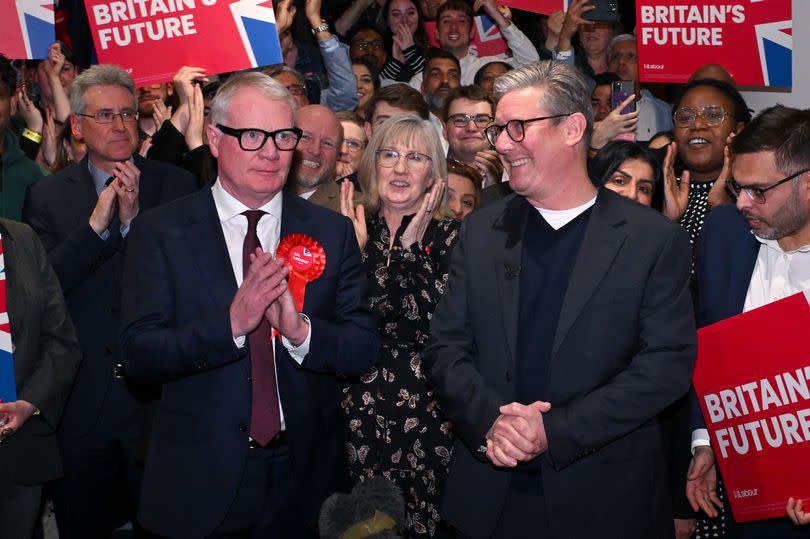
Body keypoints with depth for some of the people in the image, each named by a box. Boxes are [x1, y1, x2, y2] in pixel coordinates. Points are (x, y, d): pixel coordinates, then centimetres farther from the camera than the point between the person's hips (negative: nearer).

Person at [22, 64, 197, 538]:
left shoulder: (176, 185, -2)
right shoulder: (47, 195, 2)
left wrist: (134, 220, -21)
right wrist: (95, 225, -20)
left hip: (158, 397, -1)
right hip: (81, 405, 2)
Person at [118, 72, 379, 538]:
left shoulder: (332, 232, 1)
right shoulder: (160, 233, -4)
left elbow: (365, 350, -2)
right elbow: (138, 356, -11)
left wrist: (301, 329, -21)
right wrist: (230, 323, -25)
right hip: (200, 483, -1)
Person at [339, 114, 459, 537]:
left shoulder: (449, 236, -1)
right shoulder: (351, 229, 5)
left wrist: (410, 248, -16)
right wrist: (352, 248, -11)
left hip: (424, 416, -2)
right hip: (355, 412, 2)